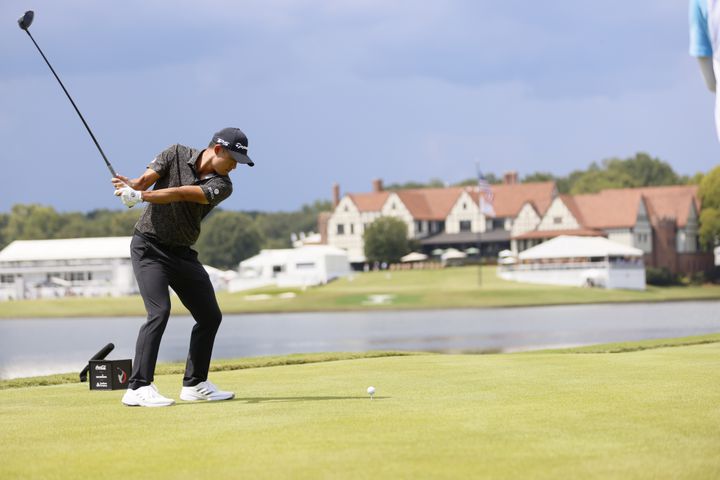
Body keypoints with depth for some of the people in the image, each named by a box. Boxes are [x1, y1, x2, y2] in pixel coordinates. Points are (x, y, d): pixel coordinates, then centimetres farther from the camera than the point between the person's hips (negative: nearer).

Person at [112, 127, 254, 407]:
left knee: (210, 316, 8)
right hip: (149, 246, -5)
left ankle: (194, 384, 23)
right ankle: (138, 388, -22)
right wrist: (131, 185, -42)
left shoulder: (221, 185, -7)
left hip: (183, 254, 5)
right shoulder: (177, 155, -6)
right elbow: (146, 179, -17)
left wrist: (140, 196, -38)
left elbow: (181, 194, -24)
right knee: (159, 311, -21)